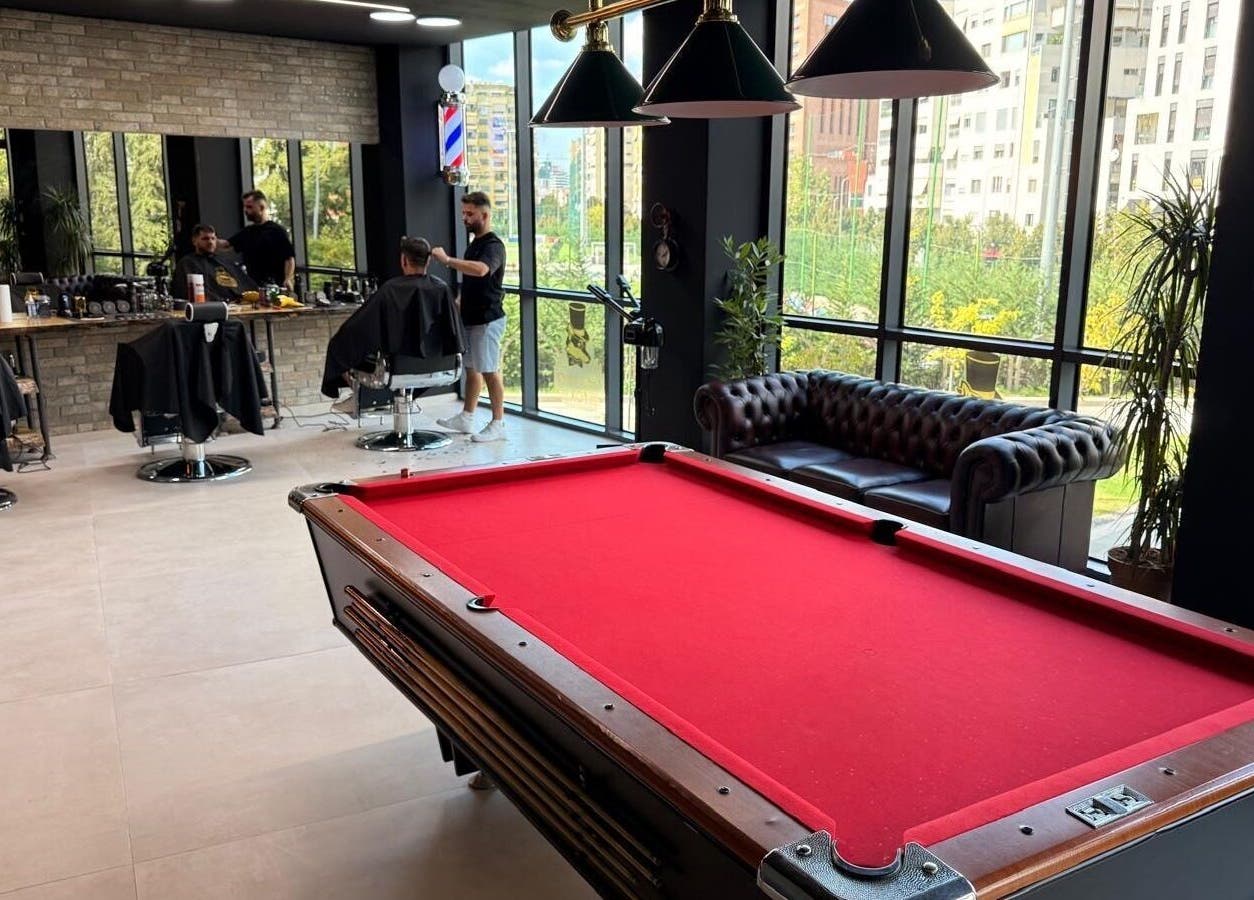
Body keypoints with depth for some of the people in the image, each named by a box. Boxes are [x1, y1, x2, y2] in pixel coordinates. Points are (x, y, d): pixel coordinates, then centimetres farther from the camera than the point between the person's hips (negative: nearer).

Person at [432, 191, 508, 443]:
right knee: (472, 368, 15)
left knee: (489, 371, -5)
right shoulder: (474, 244, 15)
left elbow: (480, 270, -36)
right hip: (470, 317, 9)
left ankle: (498, 424, 0)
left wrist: (447, 260, -35)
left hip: (487, 319, -9)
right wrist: (458, 302, 15)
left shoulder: (493, 245, -14)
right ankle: (466, 418, 24)